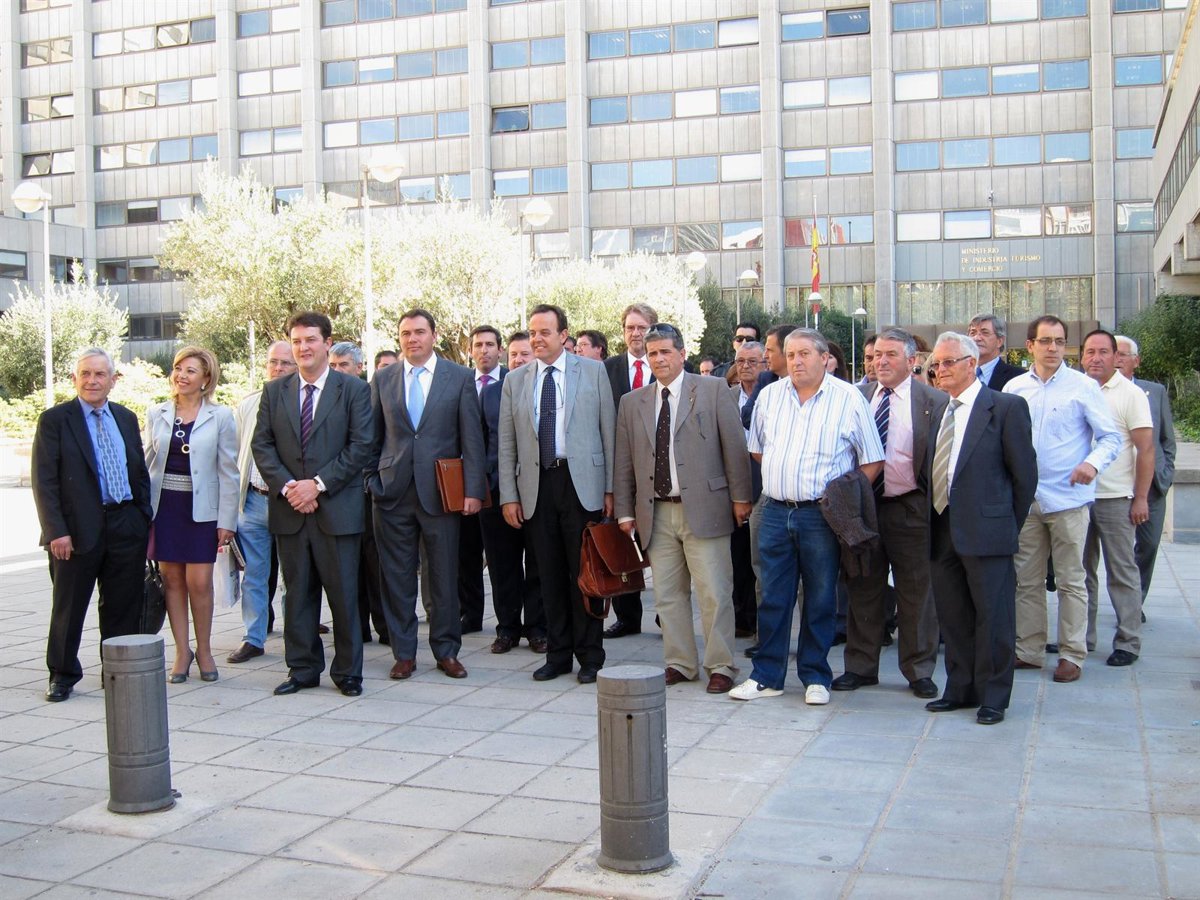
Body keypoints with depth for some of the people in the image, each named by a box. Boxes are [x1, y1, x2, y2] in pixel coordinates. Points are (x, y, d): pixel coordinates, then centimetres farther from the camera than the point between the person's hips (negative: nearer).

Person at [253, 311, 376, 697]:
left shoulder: (354, 389, 1)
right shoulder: (274, 391, 11)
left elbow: (362, 445, -6)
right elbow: (262, 445, 7)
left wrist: (319, 484, -13)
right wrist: (286, 486, -9)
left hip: (338, 507, -3)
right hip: (289, 507, 3)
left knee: (343, 593, 2)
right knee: (298, 592, 9)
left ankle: (347, 671, 12)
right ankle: (302, 668, 19)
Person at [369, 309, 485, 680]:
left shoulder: (460, 378, 3)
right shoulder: (383, 380, 9)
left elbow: (472, 438, 0)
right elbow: (372, 437, 13)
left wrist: (473, 490, -6)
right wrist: (371, 481, 4)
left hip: (440, 492, -2)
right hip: (393, 493, 2)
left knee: (444, 576, 5)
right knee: (397, 576, 5)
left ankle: (446, 651, 17)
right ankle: (403, 653, 16)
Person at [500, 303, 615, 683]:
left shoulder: (593, 371, 3)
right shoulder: (515, 381, 10)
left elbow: (609, 432, 1)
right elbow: (506, 443, 10)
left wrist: (611, 488, -3)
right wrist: (509, 495, 3)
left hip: (582, 482, -2)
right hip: (537, 486, 3)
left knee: (585, 573, 2)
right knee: (550, 576, 7)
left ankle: (589, 656, 12)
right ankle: (558, 654, 19)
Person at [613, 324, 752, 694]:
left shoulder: (713, 391, 1)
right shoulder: (632, 403, 11)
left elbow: (735, 446, 0)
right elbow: (623, 462, 12)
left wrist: (740, 497, -3)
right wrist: (625, 511, 8)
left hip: (703, 508, -4)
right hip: (656, 514, 4)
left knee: (714, 593, -3)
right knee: (667, 594, 8)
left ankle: (720, 666, 8)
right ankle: (679, 663, 19)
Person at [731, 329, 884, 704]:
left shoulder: (849, 398, -3)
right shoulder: (769, 396, 7)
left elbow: (872, 461, 0)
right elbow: (758, 450, 20)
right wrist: (780, 480, 12)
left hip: (822, 515, -3)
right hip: (775, 512, 3)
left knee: (820, 599, 5)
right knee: (772, 597, 6)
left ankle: (815, 677, 17)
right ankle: (767, 676, 15)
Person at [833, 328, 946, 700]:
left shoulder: (933, 401, -5)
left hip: (911, 509, -3)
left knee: (916, 594, 6)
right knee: (863, 591, 11)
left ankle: (919, 670, 20)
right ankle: (860, 666, 23)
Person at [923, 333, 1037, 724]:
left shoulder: (1007, 407, -5)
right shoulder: (937, 415, 15)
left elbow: (1025, 473, -5)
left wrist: (1010, 526, -2)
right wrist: (935, 522, 9)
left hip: (986, 532, -6)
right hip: (943, 531, 7)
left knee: (992, 618, 2)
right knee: (953, 618, 13)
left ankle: (993, 698, 13)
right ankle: (960, 689, 25)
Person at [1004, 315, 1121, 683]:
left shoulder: (1083, 387, -3)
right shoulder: (1014, 389, 6)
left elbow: (1111, 437, -3)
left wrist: (1093, 463, -22)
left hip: (1068, 499, -3)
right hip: (1025, 499, 4)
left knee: (1070, 581, 3)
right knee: (1026, 580, 10)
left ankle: (1072, 655, 13)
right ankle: (1029, 650, 20)